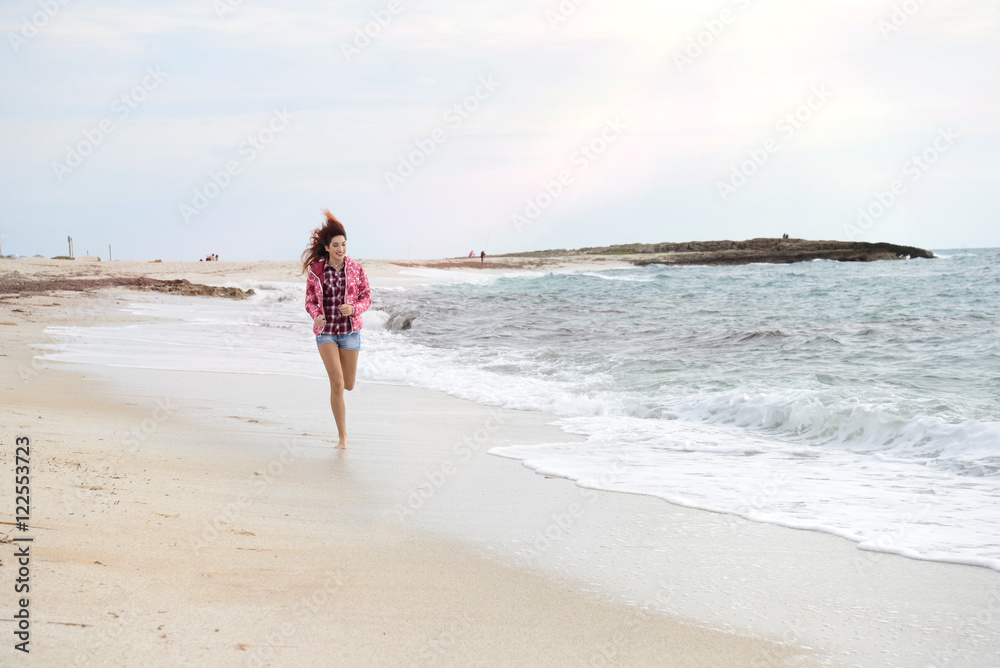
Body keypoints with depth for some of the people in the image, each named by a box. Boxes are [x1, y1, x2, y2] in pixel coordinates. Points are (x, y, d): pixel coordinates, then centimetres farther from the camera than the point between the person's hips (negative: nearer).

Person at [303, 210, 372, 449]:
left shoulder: (356, 269, -4)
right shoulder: (316, 270, -5)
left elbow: (366, 298, 2)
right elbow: (310, 301, 2)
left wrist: (353, 309, -19)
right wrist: (317, 316, -19)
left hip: (350, 330, 2)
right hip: (325, 331, -1)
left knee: (348, 385, 10)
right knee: (337, 384, -11)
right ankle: (342, 435, 0)